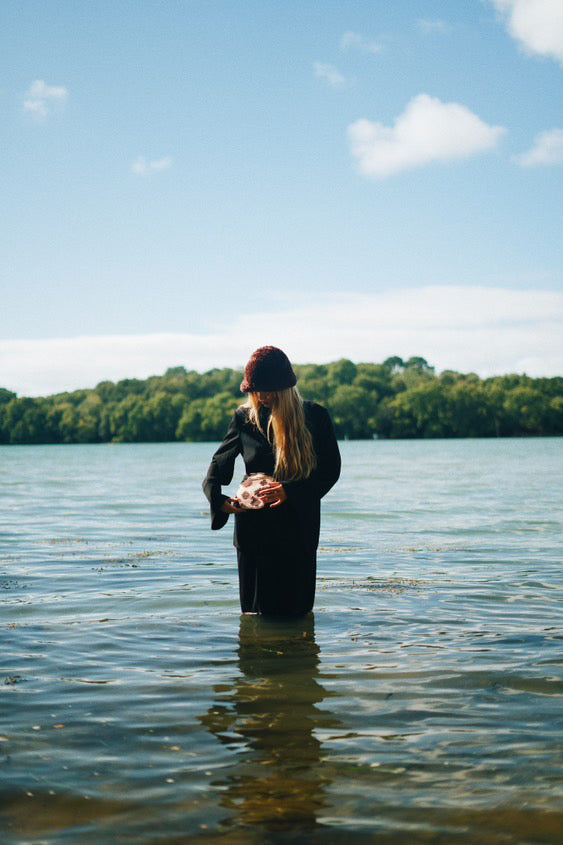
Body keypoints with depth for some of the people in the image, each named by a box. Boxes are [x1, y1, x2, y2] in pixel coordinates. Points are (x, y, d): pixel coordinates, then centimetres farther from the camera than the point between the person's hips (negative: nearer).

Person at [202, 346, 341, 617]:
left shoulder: (314, 416, -1)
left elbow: (330, 470, -3)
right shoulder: (245, 417, 4)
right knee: (255, 612, 4)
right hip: (254, 528, 1)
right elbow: (220, 463, 6)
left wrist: (290, 491, -19)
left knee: (296, 610, 4)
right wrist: (218, 499, -16)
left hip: (298, 527, -1)